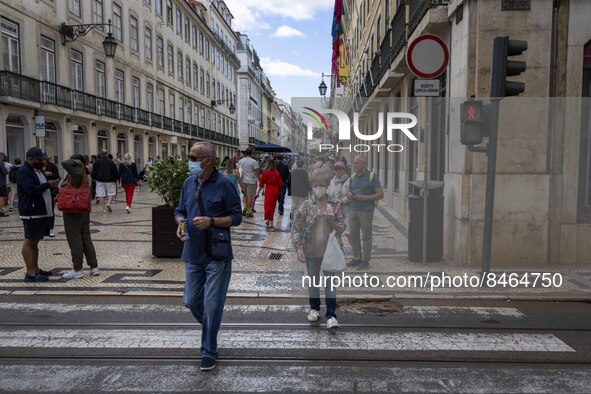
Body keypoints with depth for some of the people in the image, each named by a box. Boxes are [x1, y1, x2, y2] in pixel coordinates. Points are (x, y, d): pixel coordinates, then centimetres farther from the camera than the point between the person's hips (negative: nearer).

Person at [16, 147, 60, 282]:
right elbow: (30, 189, -23)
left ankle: (36, 269, 20)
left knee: (35, 241, 13)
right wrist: (48, 185, -19)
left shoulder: (36, 170, 19)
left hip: (41, 212, 10)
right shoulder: (23, 172, -12)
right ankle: (30, 273, -4)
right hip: (31, 213, -10)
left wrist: (51, 184, 12)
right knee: (29, 241, -6)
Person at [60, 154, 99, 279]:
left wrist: (78, 162, -11)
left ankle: (77, 270, 8)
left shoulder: (75, 172, -14)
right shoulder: (84, 175, 8)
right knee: (86, 238, 13)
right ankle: (94, 267, 15)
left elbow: (65, 163, -25)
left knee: (75, 240, 0)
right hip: (84, 211, 8)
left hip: (73, 211, -8)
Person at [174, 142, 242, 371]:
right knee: (191, 301, 14)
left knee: (212, 305, 1)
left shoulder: (224, 184, -12)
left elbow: (236, 217, -10)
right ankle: (211, 329, 44)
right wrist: (181, 222, -6)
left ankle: (208, 351, 18)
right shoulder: (188, 183, 5)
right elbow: (180, 210, 16)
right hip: (192, 254, 6)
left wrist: (211, 221, -23)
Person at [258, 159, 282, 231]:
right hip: (276, 191, 5)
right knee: (272, 207, 17)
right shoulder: (277, 173, 3)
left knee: (268, 207, 0)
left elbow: (261, 184, -3)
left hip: (269, 190, -5)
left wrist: (261, 187, 16)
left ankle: (271, 225, -5)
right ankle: (268, 221, 32)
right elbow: (280, 183, 6)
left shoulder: (265, 172, -10)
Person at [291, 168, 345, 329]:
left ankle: (331, 315, 8)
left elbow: (342, 229, -1)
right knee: (313, 281, 16)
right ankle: (314, 308, 35)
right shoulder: (306, 205, -6)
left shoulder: (335, 205, -5)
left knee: (330, 282, 2)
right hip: (311, 250, 1)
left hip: (330, 250, -1)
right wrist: (298, 247, -14)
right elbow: (297, 228, -6)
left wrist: (331, 221, -20)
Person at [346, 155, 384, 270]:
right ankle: (356, 258, 20)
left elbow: (380, 194, -8)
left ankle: (365, 260, 11)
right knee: (353, 235, 8)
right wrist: (348, 194, -1)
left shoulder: (371, 176, -6)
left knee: (366, 236, 2)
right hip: (353, 210, 6)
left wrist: (364, 197, -17)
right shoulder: (353, 176, 12)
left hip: (366, 211, -6)